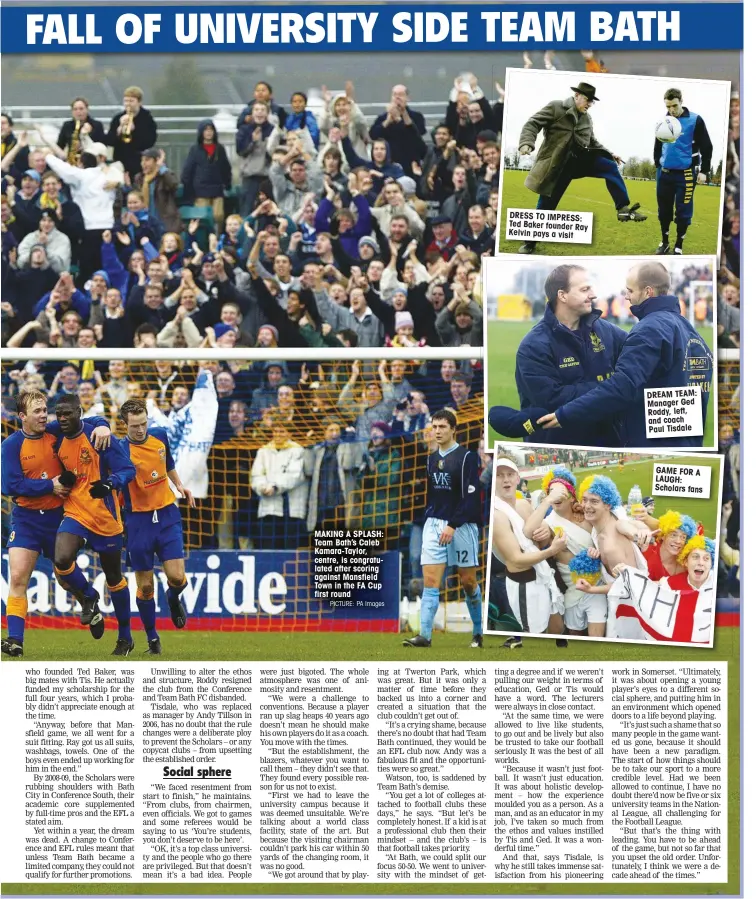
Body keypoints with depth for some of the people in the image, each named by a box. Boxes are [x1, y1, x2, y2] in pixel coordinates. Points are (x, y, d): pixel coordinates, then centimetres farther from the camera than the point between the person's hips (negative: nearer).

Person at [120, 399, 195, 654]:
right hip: (139, 520, -3)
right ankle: (152, 638, 18)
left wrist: (179, 485, 14)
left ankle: (174, 599, 29)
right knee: (145, 586, 2)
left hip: (167, 515, 3)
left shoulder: (160, 435, 1)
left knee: (177, 577, -7)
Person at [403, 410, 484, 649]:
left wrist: (453, 525, -18)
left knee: (468, 582, 3)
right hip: (434, 524, 5)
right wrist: (429, 519, 11)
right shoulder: (432, 459, 11)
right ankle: (425, 634, -11)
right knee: (430, 580, -6)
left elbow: (471, 496, -14)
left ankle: (479, 632, 19)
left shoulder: (467, 457, -8)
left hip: (461, 527, -5)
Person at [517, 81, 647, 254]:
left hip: (580, 159, 5)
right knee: (546, 205, -3)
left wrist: (610, 154, 14)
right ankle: (530, 242, 11)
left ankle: (623, 209, -18)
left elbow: (592, 142, 25)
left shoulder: (587, 118, 13)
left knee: (611, 167, -13)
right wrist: (527, 143, -29)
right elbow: (533, 123, -11)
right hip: (557, 165, -5)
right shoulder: (555, 107, -5)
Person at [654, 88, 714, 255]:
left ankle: (678, 247, 11)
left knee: (683, 212, -1)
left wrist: (704, 171, -9)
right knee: (664, 210, 9)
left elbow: (706, 147, -5)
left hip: (685, 174, -4)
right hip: (664, 173, 4)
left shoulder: (695, 120, -7)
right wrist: (657, 164, 14)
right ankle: (664, 242, 25)